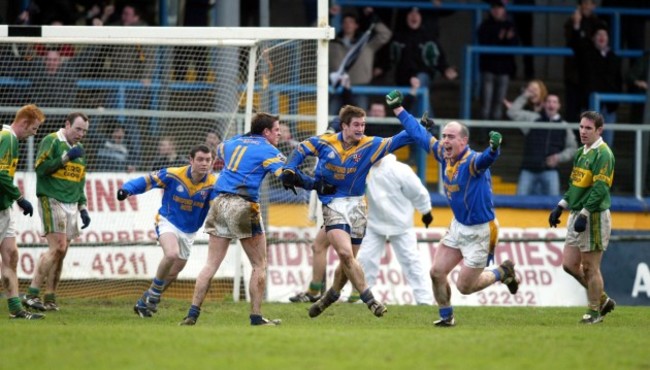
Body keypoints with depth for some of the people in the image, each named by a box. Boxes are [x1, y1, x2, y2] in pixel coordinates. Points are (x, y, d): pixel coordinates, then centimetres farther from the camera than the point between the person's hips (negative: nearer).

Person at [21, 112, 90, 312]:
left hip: (71, 205, 7)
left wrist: (83, 208, 18)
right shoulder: (51, 141, -4)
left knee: (61, 252, 2)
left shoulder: (79, 149, 19)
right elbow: (41, 168, -14)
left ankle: (50, 299, 4)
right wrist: (67, 157, -16)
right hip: (52, 200, -7)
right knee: (57, 247, -17)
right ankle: (32, 294, -15)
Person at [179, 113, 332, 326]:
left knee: (211, 264, 5)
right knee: (259, 265, 6)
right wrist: (315, 185, -7)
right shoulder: (267, 150, -1)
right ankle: (256, 318, 2)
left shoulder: (235, 142, 18)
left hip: (220, 203, 6)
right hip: (243, 206, -6)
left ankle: (192, 314, -5)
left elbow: (219, 150, 40)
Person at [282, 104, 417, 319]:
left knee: (348, 260, 8)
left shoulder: (370, 145, -4)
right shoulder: (324, 142, -3)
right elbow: (301, 150, 11)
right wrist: (289, 169, -3)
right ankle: (369, 300, -18)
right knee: (346, 254, -21)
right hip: (332, 204, -2)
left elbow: (396, 141, -9)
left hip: (356, 205, 2)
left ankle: (332, 295, 34)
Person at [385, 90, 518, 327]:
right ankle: (446, 316, 22)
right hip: (458, 226, 7)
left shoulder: (472, 162, -25)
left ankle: (503, 272, 25)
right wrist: (397, 109, 11)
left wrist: (493, 150, -72)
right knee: (437, 272, 3)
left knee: (464, 286, -1)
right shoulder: (443, 154, -4)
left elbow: (485, 160, -49)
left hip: (479, 231, -7)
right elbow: (420, 135, 8)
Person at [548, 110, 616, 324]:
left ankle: (594, 311, 11)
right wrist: (561, 206, 16)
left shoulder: (603, 154, -13)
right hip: (576, 215, 9)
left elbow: (600, 188, -20)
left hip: (594, 217, -9)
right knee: (569, 264, 9)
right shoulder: (581, 152, 15)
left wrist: (584, 214, -24)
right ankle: (603, 300, 22)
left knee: (590, 267, -2)